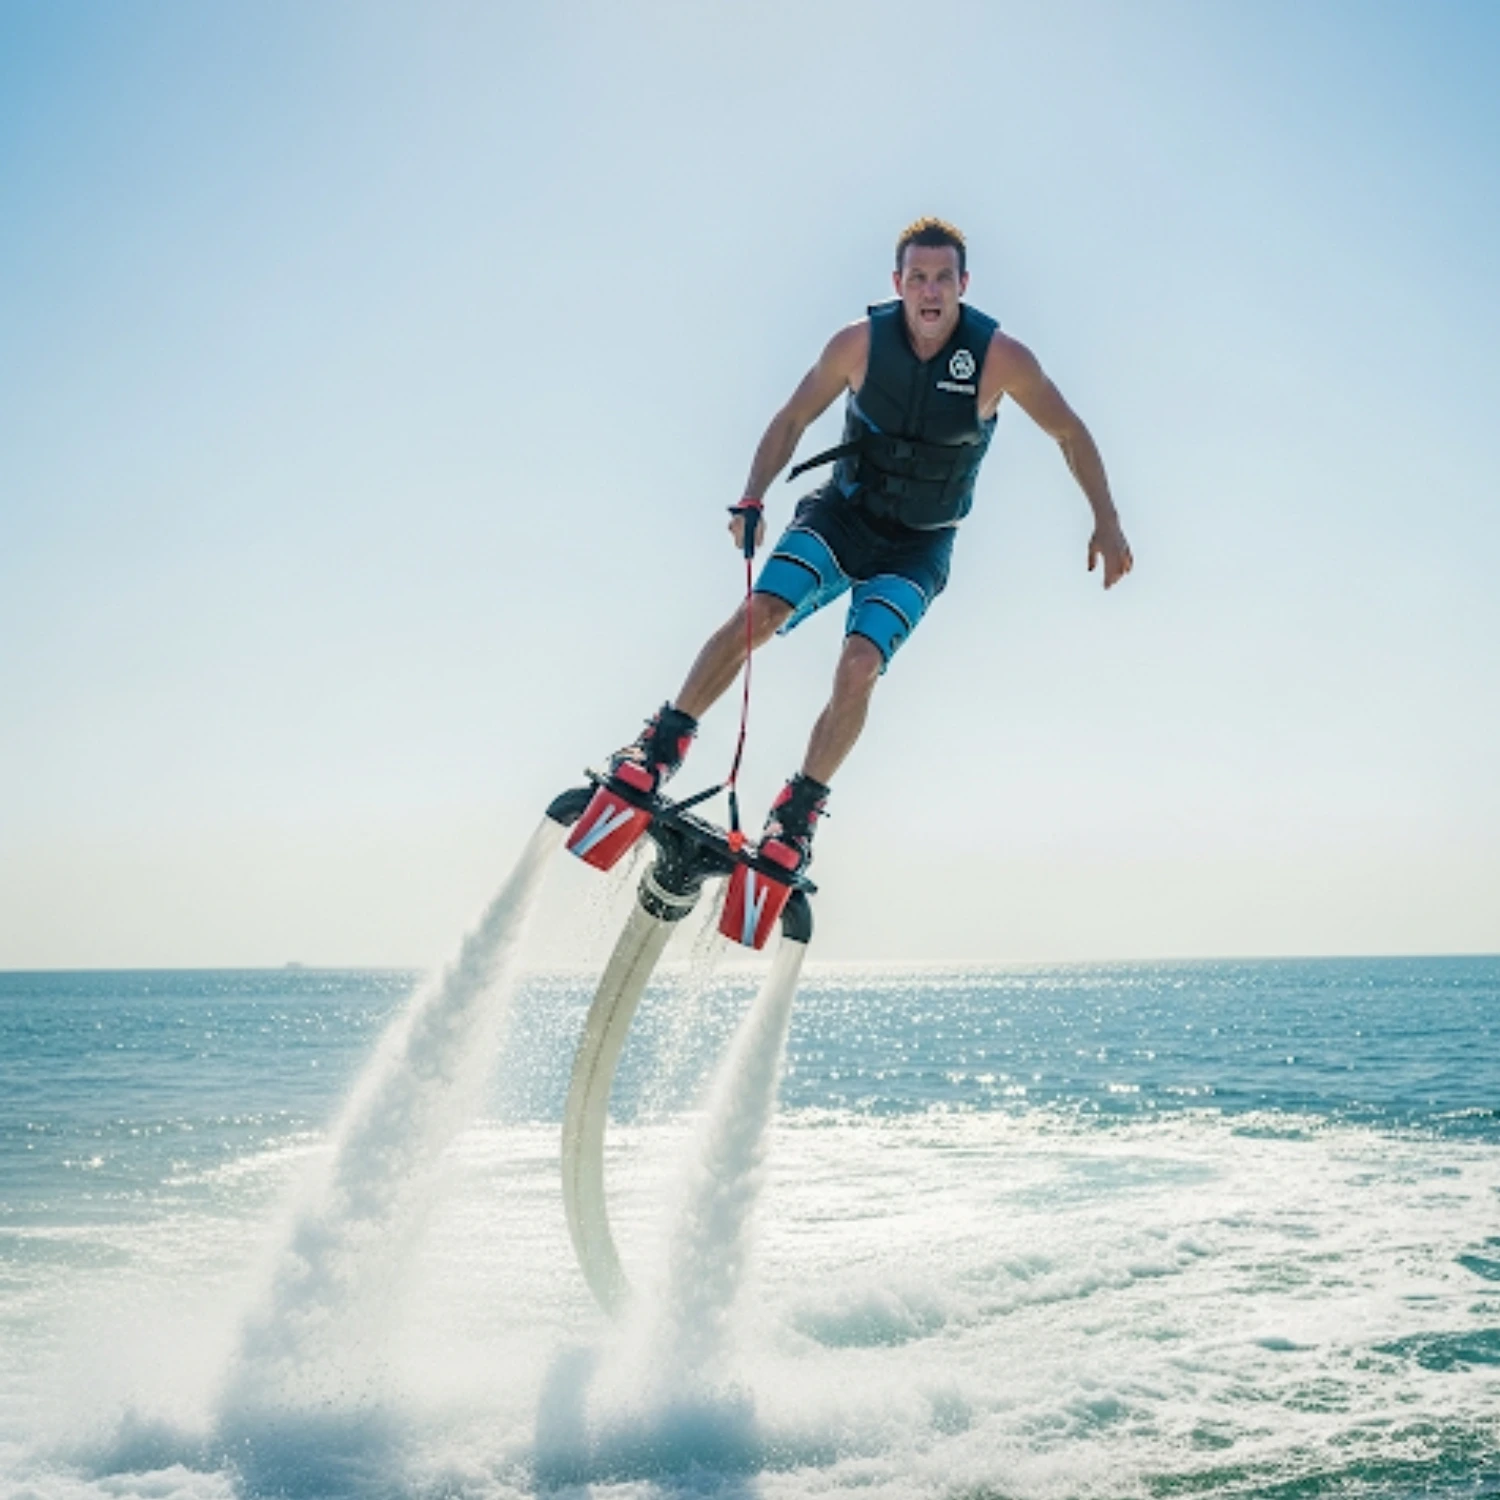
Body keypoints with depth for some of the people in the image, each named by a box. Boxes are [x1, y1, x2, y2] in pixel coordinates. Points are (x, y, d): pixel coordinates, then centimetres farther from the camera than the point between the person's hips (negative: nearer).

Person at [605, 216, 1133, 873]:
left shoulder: (999, 357, -17)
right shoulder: (860, 343, -13)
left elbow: (1069, 433, -4)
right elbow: (792, 420, -1)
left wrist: (1106, 521, -7)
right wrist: (751, 501, -14)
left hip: (917, 547, -1)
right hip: (841, 513, 1)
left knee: (859, 667, -20)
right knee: (755, 615, -20)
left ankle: (800, 809, -4)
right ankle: (666, 740, -5)